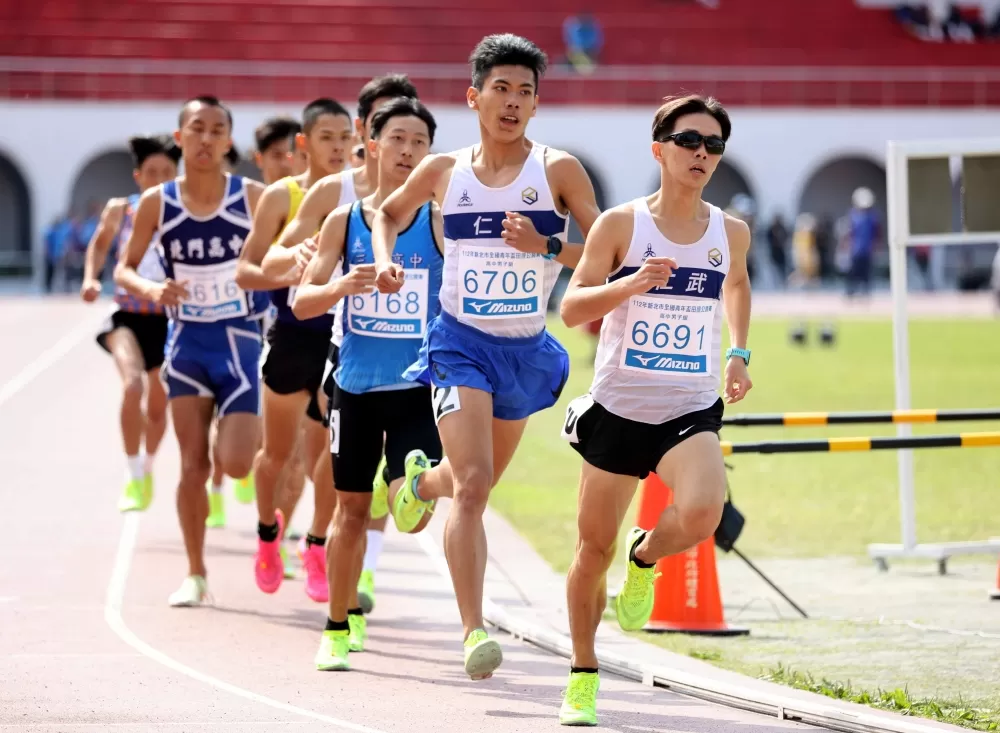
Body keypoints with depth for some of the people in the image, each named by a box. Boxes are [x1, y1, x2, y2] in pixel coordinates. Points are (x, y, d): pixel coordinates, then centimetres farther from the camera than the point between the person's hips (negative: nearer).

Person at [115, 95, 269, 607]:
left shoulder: (253, 198, -6)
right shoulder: (157, 204, -3)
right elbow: (124, 268, 4)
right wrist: (151, 290, -18)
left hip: (240, 340, -1)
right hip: (187, 341, 1)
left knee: (236, 464, -10)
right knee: (193, 465, 0)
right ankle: (195, 575, 12)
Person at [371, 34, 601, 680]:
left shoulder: (557, 170, -6)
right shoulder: (442, 171, 0)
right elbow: (389, 214, 20)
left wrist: (545, 247, -22)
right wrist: (385, 260, 1)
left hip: (528, 349, 2)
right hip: (461, 341, -2)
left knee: (480, 480, 22)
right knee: (473, 484, -19)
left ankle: (422, 483, 60)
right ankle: (474, 631, -20)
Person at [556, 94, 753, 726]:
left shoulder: (732, 234, 3)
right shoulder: (621, 225, -6)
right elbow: (572, 309, -7)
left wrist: (739, 352, 14)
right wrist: (633, 283, -23)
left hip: (691, 412, 1)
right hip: (618, 408, -1)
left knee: (701, 513, -28)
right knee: (595, 548, 8)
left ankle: (646, 560, 8)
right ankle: (584, 675, 29)